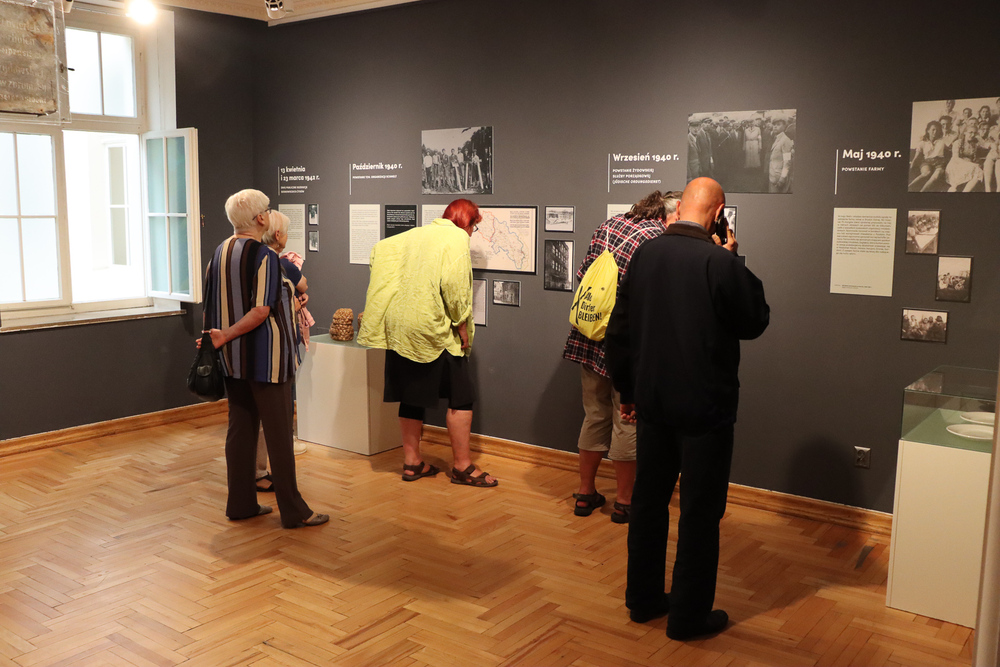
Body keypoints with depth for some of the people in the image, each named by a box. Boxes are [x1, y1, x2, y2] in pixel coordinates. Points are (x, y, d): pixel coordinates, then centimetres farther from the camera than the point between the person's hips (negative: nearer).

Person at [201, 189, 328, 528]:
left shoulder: (220, 251, 8)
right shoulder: (265, 256, -15)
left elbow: (212, 304, 11)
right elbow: (261, 311, -22)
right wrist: (226, 335, -14)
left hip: (232, 359, 8)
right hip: (264, 359, -8)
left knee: (240, 429, 14)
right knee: (278, 433, -1)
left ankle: (241, 503, 21)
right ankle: (293, 510, 6)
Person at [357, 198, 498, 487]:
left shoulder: (414, 234, 16)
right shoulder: (457, 238, -7)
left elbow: (378, 249, 19)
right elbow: (454, 284, -19)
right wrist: (462, 324, -10)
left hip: (400, 330, 8)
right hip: (435, 332, -8)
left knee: (412, 395, 14)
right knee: (461, 397, 2)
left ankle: (412, 462, 21)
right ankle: (462, 466, 6)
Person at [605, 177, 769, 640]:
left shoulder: (645, 254, 0)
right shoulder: (719, 262, -18)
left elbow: (619, 329, 6)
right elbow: (755, 321, -3)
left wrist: (626, 390, 16)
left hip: (652, 404, 6)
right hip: (704, 409, -5)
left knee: (648, 502, 17)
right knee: (700, 513, 8)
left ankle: (643, 600, 30)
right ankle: (688, 615, 18)